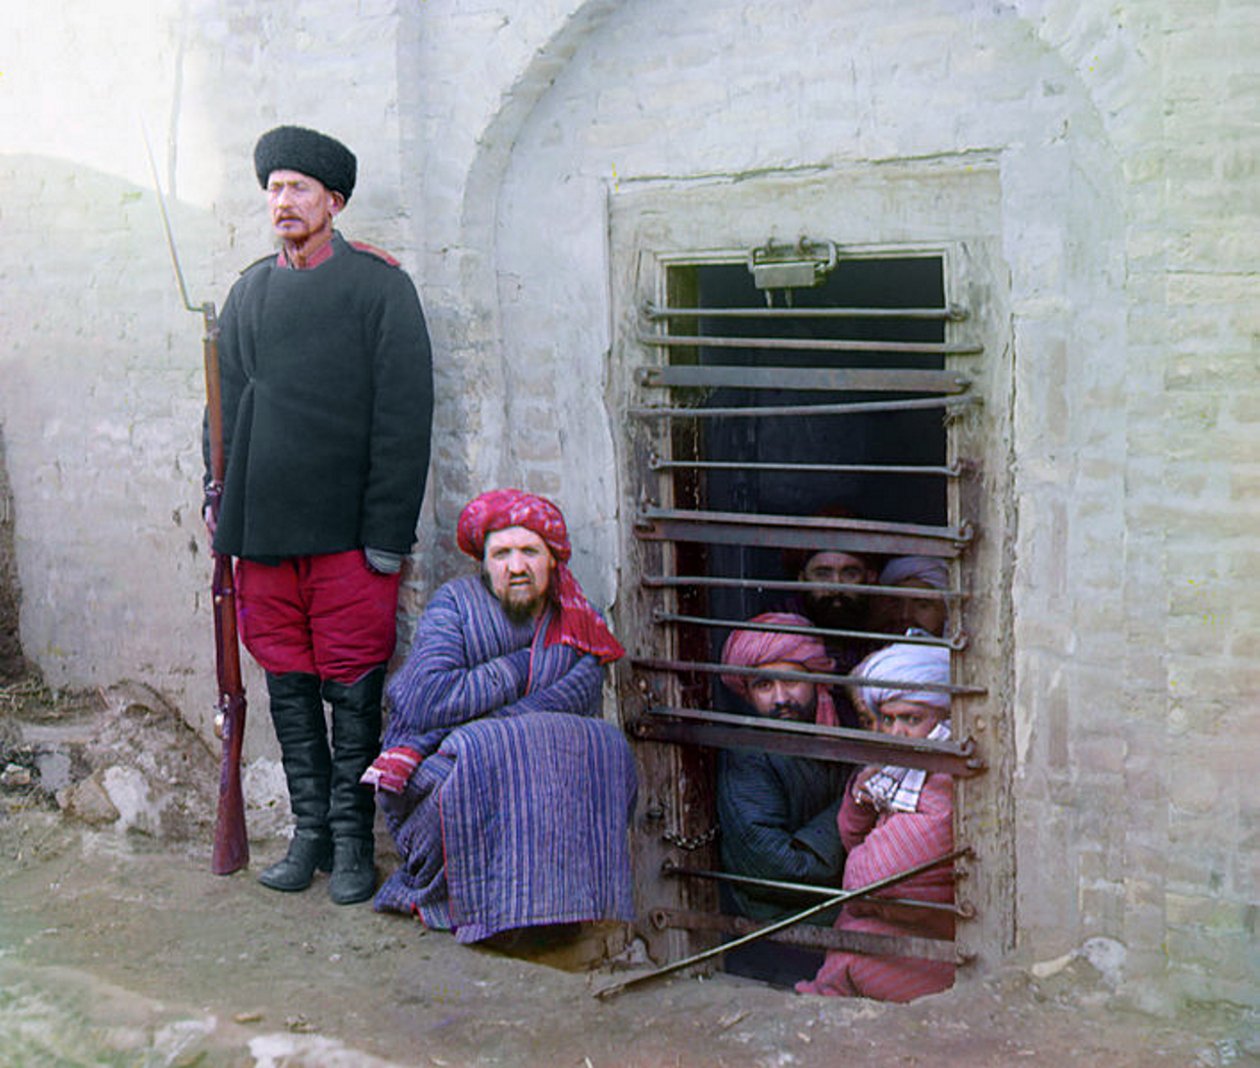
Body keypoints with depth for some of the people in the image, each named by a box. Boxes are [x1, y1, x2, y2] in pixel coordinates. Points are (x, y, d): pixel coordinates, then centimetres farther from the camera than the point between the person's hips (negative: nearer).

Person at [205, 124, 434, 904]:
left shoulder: (380, 286, -3)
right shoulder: (249, 292, 13)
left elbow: (405, 416, -7)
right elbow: (225, 404, 20)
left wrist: (388, 533, -11)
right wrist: (222, 496, 10)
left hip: (346, 532, -5)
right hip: (264, 528, 5)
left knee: (353, 691, 1)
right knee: (289, 685, 10)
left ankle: (354, 842, 13)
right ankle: (310, 833, 22)